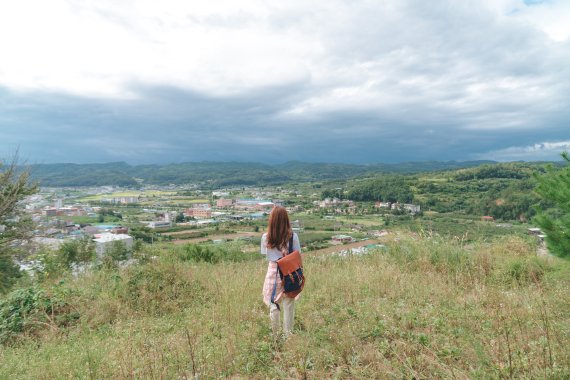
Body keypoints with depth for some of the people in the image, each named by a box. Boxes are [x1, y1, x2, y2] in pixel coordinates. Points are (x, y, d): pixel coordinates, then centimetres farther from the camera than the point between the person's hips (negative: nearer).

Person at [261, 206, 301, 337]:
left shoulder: (266, 237, -9)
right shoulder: (292, 236, -11)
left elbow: (265, 254, 3)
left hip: (273, 272, 1)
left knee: (274, 305, 14)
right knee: (288, 305, 11)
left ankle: (275, 335, 27)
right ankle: (288, 334, 21)